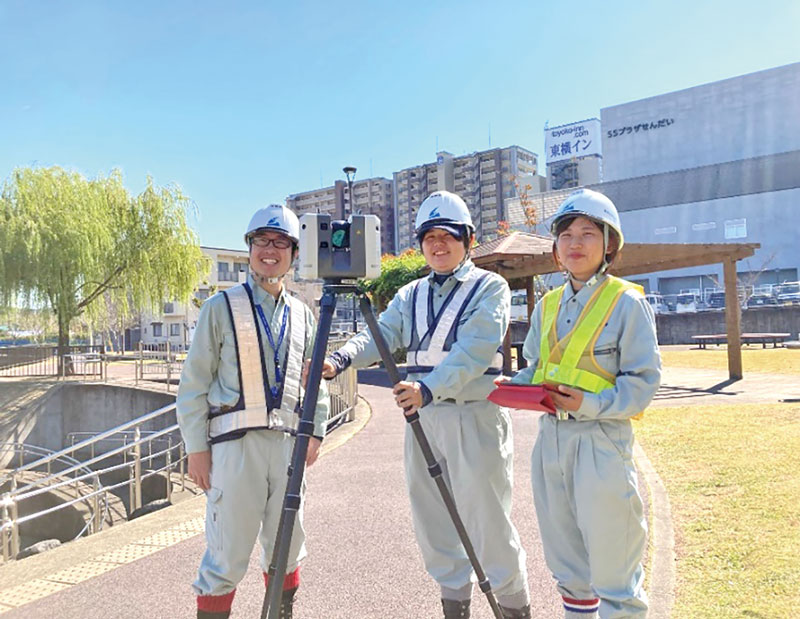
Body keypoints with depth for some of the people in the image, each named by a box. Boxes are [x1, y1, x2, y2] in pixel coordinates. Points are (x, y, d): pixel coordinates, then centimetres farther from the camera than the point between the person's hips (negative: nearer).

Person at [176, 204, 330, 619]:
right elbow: (193, 384, -2)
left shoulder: (302, 315, 12)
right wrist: (197, 448, -6)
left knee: (287, 547, 15)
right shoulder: (221, 307, -1)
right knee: (228, 556, 0)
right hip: (235, 444, -4)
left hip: (288, 442, 5)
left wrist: (316, 429, 7)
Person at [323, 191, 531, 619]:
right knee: (434, 521, 13)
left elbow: (473, 350, -19)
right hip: (421, 416, 6)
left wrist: (429, 388, -33)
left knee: (486, 522, 0)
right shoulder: (410, 295, 14)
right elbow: (381, 334, -2)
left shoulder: (489, 287, -3)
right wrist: (340, 359, -22)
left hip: (474, 417, -5)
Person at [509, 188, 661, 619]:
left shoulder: (627, 302, -7)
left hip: (601, 441, -6)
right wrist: (515, 388, -2)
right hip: (550, 437, 6)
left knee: (611, 562, 3)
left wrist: (593, 404, -21)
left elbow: (644, 378, -9)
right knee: (565, 557, 20)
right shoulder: (548, 305, 10)